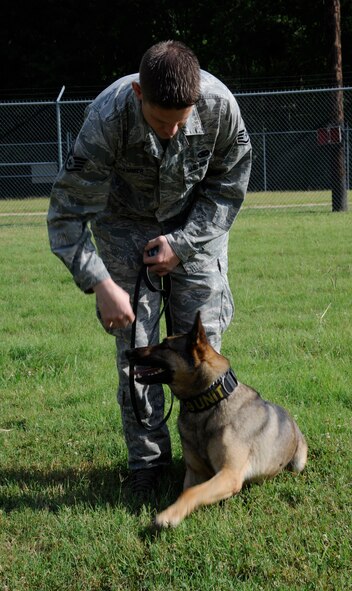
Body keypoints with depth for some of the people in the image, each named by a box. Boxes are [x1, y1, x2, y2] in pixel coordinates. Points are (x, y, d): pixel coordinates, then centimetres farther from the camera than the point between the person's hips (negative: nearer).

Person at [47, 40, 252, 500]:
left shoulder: (219, 104, -29)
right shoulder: (108, 117, -35)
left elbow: (229, 185, -9)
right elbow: (67, 211, -27)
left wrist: (183, 243, -16)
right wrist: (101, 284, -34)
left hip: (198, 220, 1)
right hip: (125, 223, -1)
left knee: (201, 338, -5)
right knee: (135, 345, -7)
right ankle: (148, 459, 4)